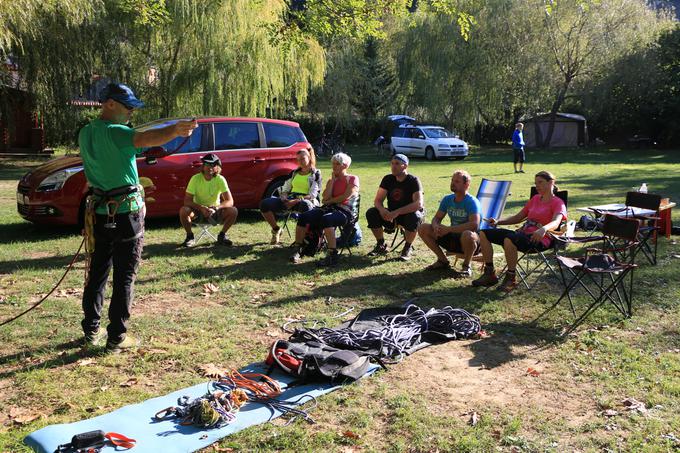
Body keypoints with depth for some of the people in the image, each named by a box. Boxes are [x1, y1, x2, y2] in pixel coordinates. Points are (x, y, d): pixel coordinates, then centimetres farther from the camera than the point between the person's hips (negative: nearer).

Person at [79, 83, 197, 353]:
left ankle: (91, 330, 24)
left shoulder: (85, 134, 9)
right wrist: (174, 130, -56)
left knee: (97, 271, 16)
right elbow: (145, 139, -38)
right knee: (124, 277, 1)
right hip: (126, 212, -7)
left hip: (99, 212, 7)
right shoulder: (115, 133, -17)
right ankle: (117, 338, 6)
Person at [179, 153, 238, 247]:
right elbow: (187, 201, -19)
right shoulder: (195, 179, -17)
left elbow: (230, 201, -20)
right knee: (183, 210, -32)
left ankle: (222, 235, -2)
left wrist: (216, 208, -38)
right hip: (198, 209, -1)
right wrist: (202, 208, -37)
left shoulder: (220, 179, -15)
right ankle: (190, 236, -6)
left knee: (233, 211, -25)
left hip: (215, 210, 1)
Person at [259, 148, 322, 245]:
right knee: (264, 204, -18)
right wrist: (284, 197, -3)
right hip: (289, 200, 5)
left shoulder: (316, 174, 7)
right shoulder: (294, 173, 24)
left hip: (306, 200, -5)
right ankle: (276, 230, 0)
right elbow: (285, 189, 23)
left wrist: (296, 201, -19)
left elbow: (313, 195, -5)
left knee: (305, 205, -45)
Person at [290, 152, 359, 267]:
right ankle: (297, 250, -19)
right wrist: (332, 179, 6)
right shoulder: (332, 179, 24)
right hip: (328, 208, 6)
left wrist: (329, 201, 0)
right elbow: (326, 197, 6)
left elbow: (346, 197, -7)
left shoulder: (353, 179, 9)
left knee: (326, 219, -40)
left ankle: (332, 255, -38)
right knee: (303, 216, -20)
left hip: (344, 211, -6)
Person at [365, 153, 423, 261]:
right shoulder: (388, 179, -1)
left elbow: (419, 204, -28)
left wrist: (397, 212, -38)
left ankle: (407, 248, -15)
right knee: (371, 213, -19)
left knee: (415, 216, -38)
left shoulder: (413, 181, -15)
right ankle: (381, 245, -3)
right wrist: (382, 210, -28)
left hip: (409, 213, -4)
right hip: (391, 215, 4)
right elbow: (378, 201, -3)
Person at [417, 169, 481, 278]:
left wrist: (448, 229, -34)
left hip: (471, 242, -6)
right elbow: (437, 218, 7)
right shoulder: (447, 199, 4)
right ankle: (443, 261, 7)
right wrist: (436, 226, -20)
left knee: (467, 235, -43)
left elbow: (474, 225, -31)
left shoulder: (472, 202, -17)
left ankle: (466, 267, -14)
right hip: (453, 238, 6)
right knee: (423, 228, -7)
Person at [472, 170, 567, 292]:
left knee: (509, 239, -39)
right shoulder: (536, 198, 23)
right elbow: (518, 217, 24)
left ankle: (511, 278, -22)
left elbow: (555, 223, -21)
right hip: (522, 233, 8)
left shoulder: (558, 203, 0)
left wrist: (543, 229, -44)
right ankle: (489, 274, -1)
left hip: (539, 240, -8)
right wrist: (498, 221, 7)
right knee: (484, 234, -4)